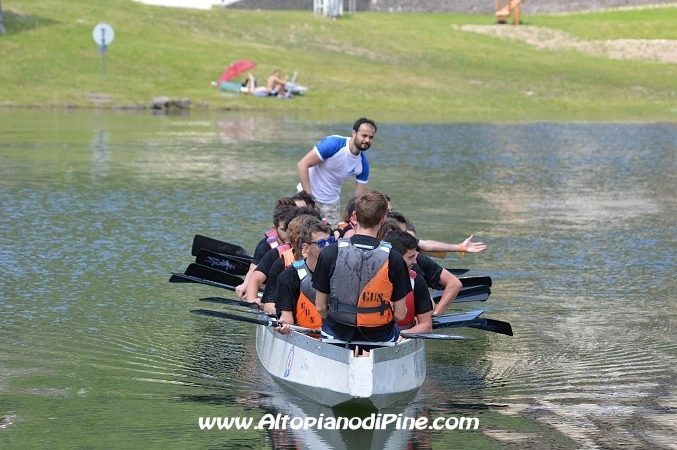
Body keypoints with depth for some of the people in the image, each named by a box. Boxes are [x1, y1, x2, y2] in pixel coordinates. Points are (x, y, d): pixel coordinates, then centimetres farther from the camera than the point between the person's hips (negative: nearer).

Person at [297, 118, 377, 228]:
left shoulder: (363, 164, -7)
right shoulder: (333, 144, -22)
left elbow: (359, 197, 0)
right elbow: (302, 165, -22)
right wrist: (309, 196, -25)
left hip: (332, 201, 5)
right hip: (309, 195, -5)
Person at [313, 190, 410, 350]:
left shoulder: (330, 254, -14)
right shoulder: (394, 259, -16)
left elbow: (320, 307, -7)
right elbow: (400, 314, -10)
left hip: (338, 333, 0)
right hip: (379, 336, 0)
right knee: (395, 330, 33)